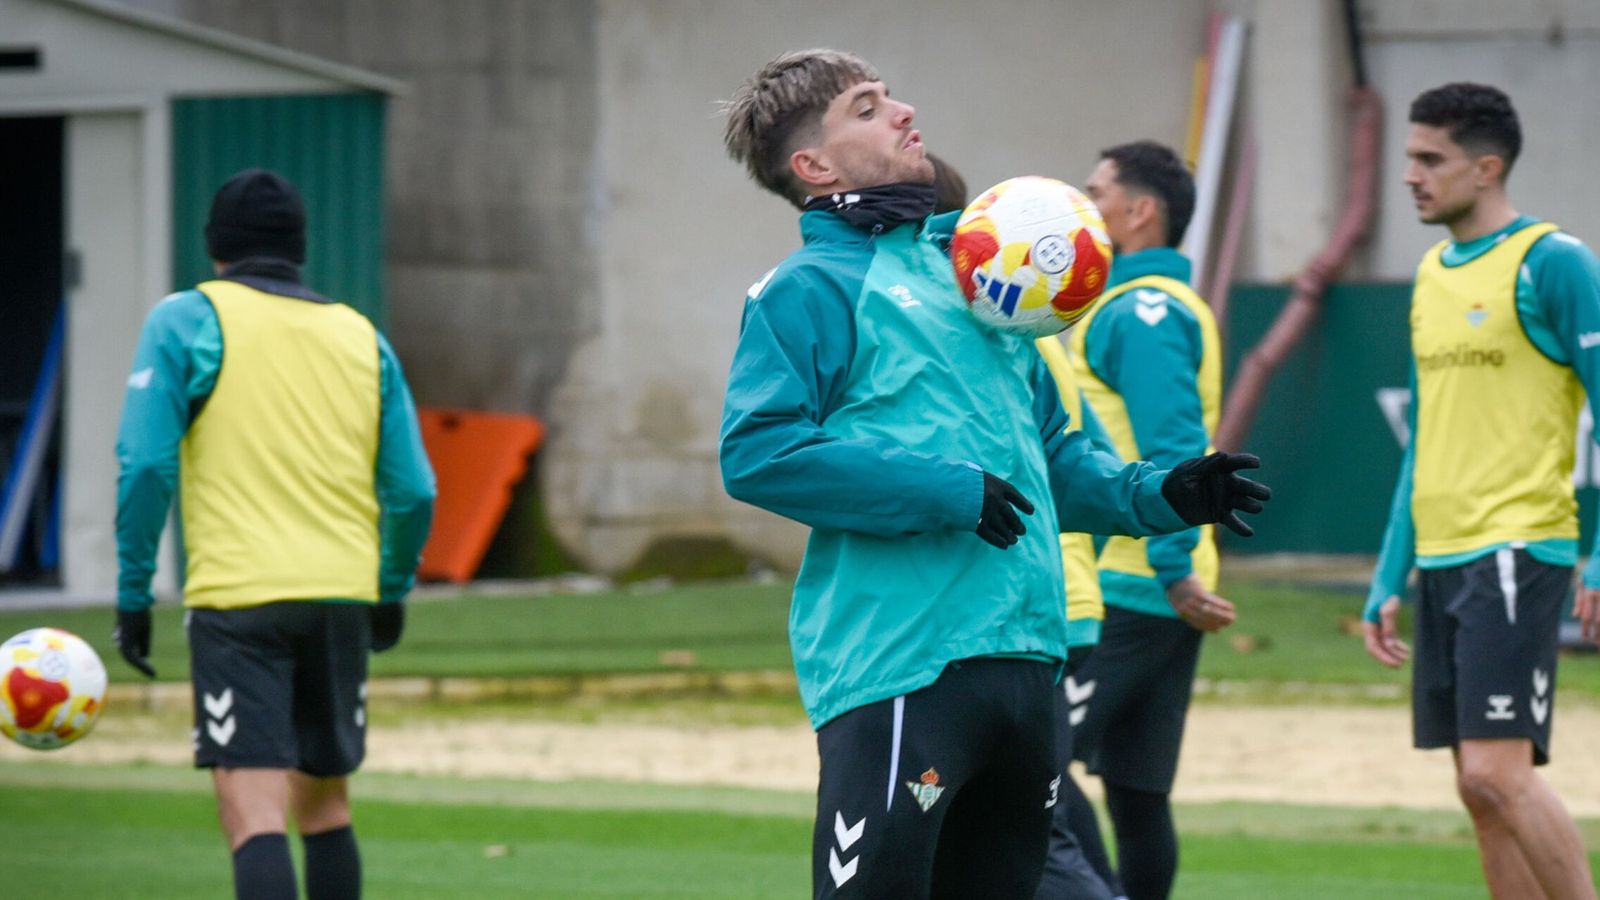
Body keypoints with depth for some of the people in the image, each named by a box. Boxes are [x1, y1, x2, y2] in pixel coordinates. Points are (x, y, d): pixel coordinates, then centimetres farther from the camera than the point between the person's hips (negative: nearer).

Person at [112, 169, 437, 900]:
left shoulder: (188, 321, 1)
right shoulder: (360, 338, 13)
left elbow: (147, 466, -7)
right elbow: (413, 492, 11)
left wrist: (133, 594, -2)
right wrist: (392, 592, 25)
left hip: (238, 599, -4)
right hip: (343, 594, 4)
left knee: (253, 813, -11)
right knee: (325, 803, 18)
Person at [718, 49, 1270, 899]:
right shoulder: (813, 288, -3)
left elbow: (1048, 452, 28)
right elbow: (757, 454, -15)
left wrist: (1156, 495, 11)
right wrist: (939, 492, -17)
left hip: (1019, 659, 8)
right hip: (896, 668, -8)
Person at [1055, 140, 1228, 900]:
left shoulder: (1142, 312, -11)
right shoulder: (1145, 304, 20)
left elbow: (1173, 452, -20)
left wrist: (1176, 572, -25)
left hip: (1123, 588, -10)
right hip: (1157, 594, 10)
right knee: (1135, 792, 10)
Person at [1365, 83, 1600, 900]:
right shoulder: (1432, 274, 16)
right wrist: (1390, 579, 18)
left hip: (1518, 554, -8)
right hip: (1442, 559, 8)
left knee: (1499, 771, -16)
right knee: (1478, 789, 6)